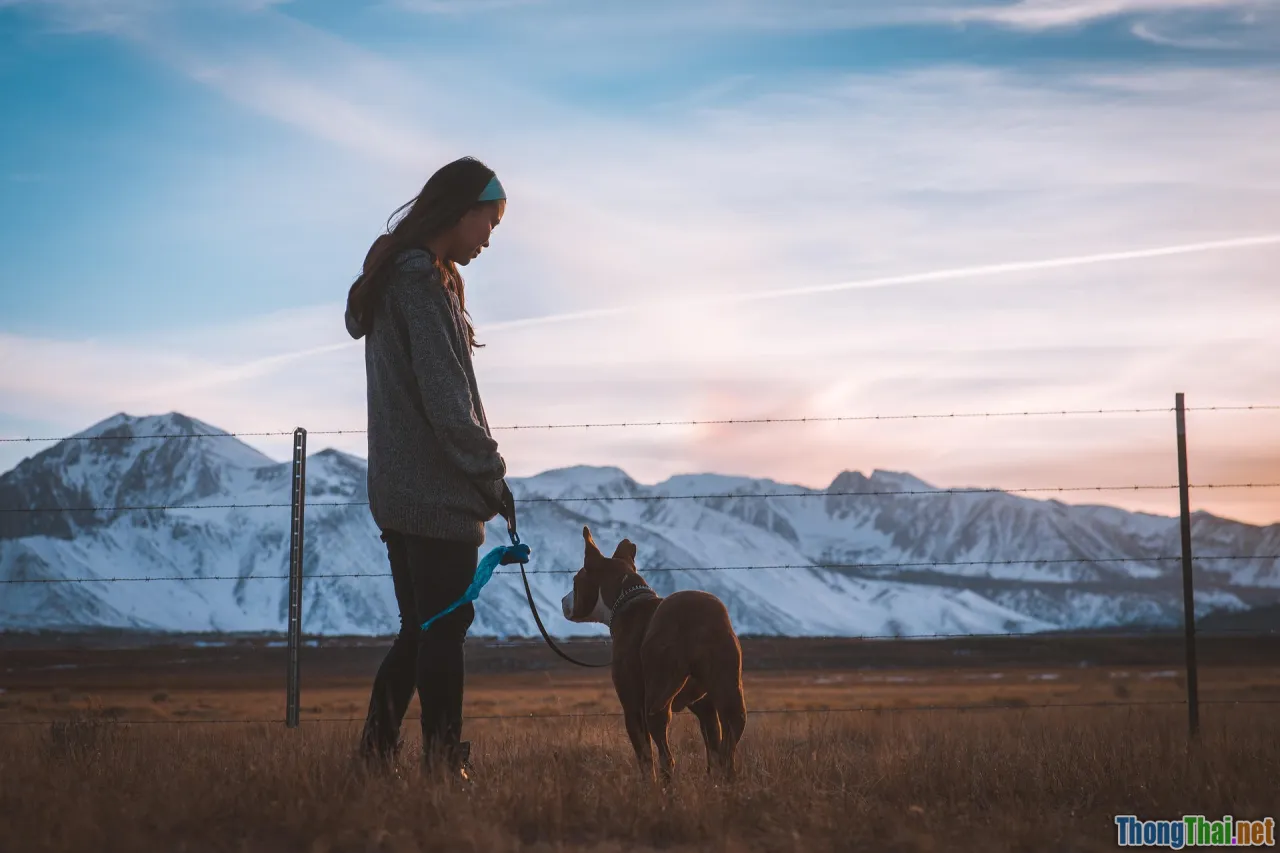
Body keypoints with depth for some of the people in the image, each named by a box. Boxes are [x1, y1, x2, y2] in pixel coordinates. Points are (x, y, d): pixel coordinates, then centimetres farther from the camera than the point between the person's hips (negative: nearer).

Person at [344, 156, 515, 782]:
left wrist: (479, 471, 16)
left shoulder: (392, 277, 18)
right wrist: (490, 473, -10)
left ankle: (375, 752, 13)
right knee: (444, 628, -5)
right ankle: (443, 761, -2)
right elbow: (445, 396, -18)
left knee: (420, 629, 13)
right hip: (438, 493, -10)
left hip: (399, 491, 10)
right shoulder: (423, 280, -13)